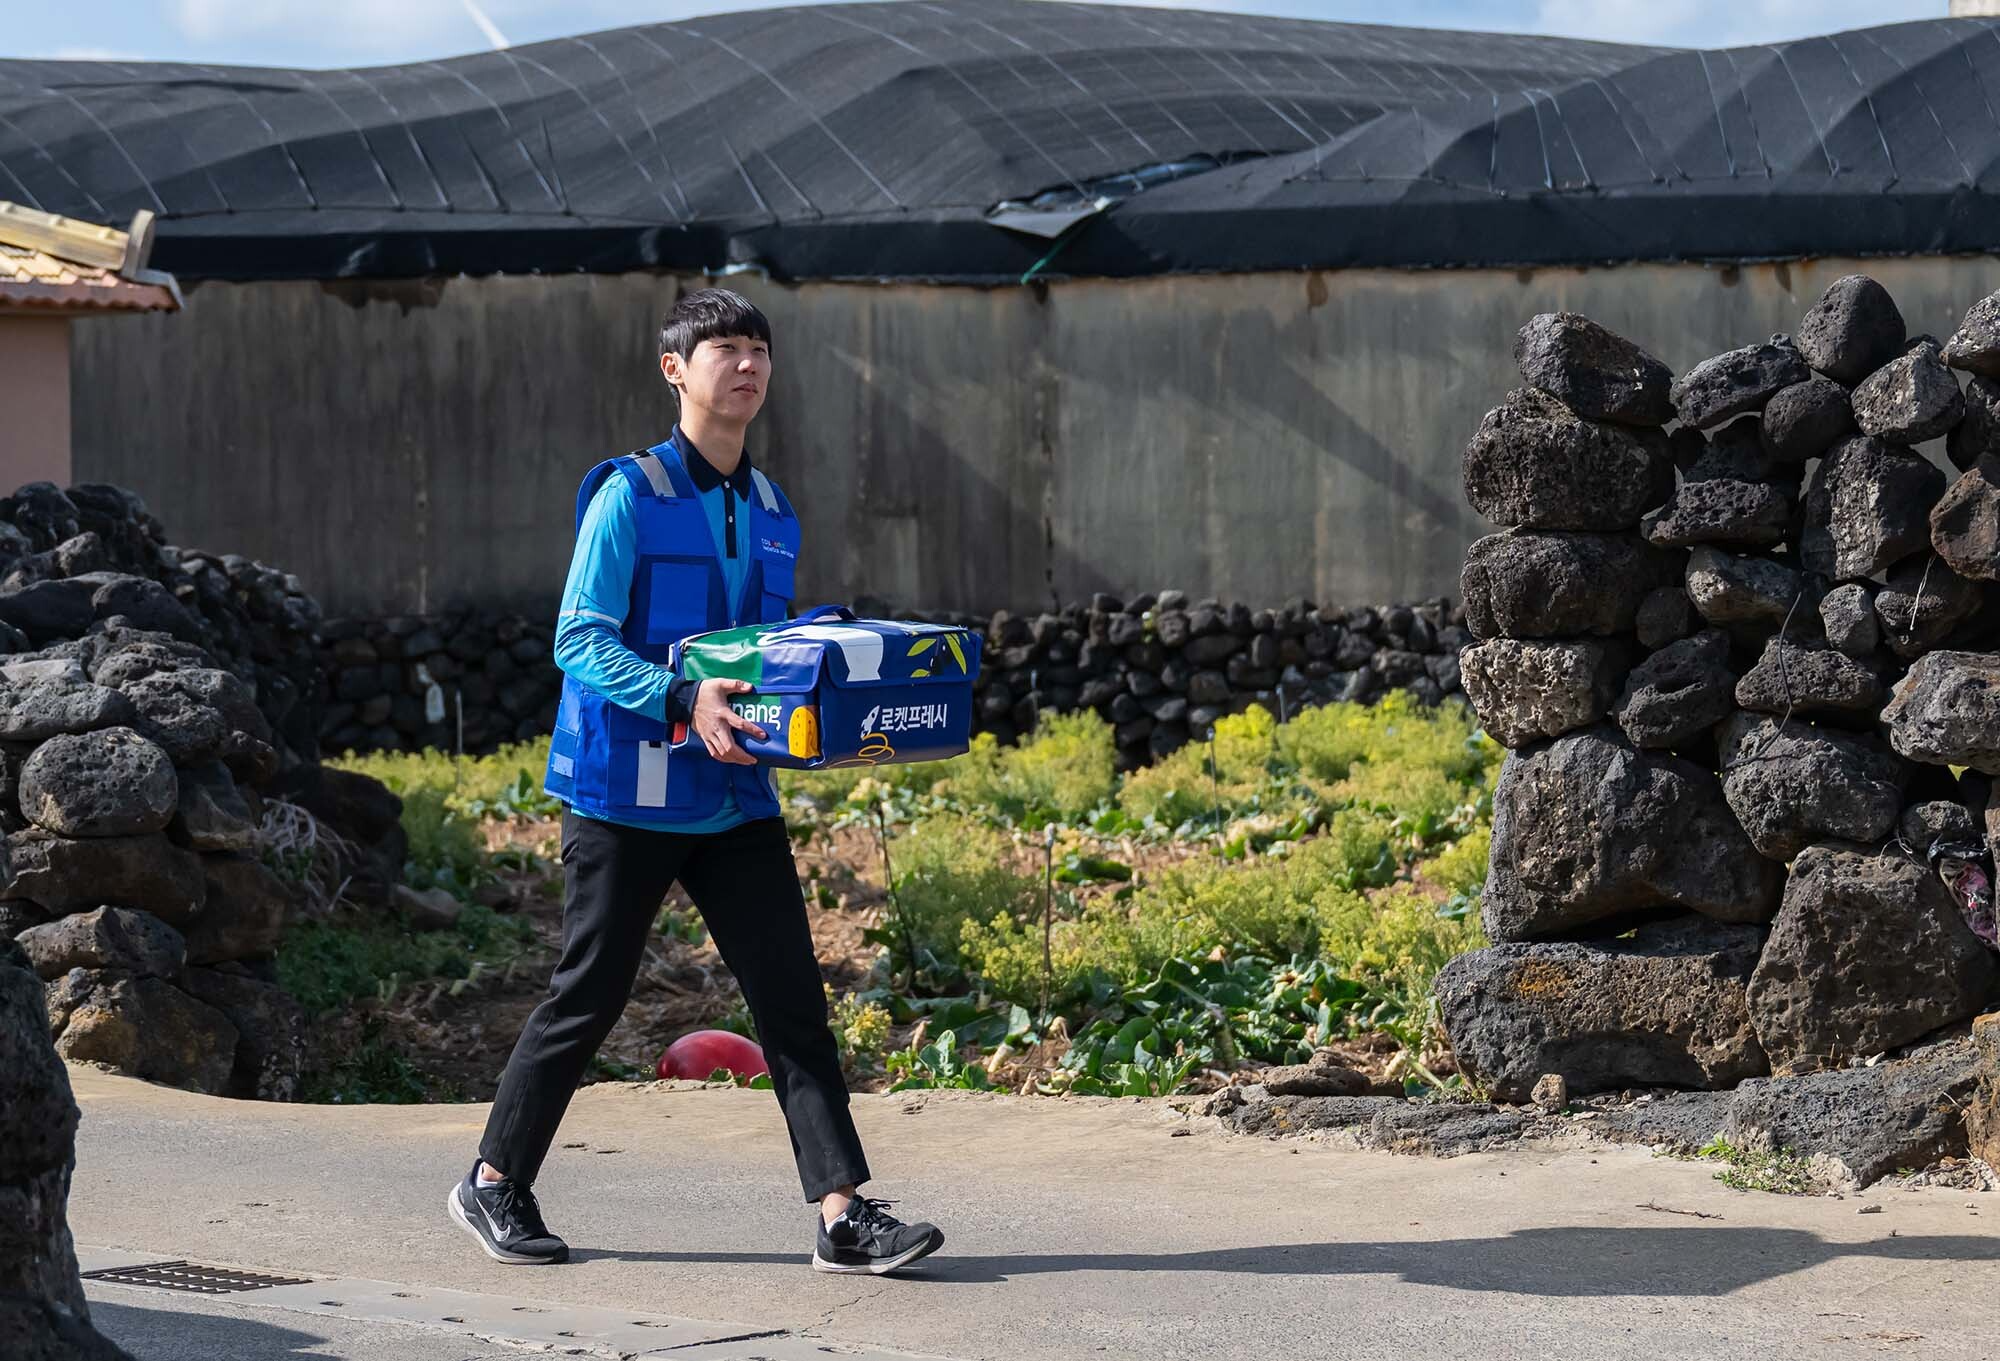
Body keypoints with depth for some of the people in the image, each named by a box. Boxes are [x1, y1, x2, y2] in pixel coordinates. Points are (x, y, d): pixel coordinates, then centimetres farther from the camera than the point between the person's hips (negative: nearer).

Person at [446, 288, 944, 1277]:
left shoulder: (772, 513, 12)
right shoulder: (629, 495, -8)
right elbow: (579, 639, -14)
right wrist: (683, 702, -27)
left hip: (735, 797, 6)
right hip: (626, 794, -5)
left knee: (792, 997, -3)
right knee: (588, 998, 3)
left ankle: (844, 1214, -4)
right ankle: (494, 1185, 21)